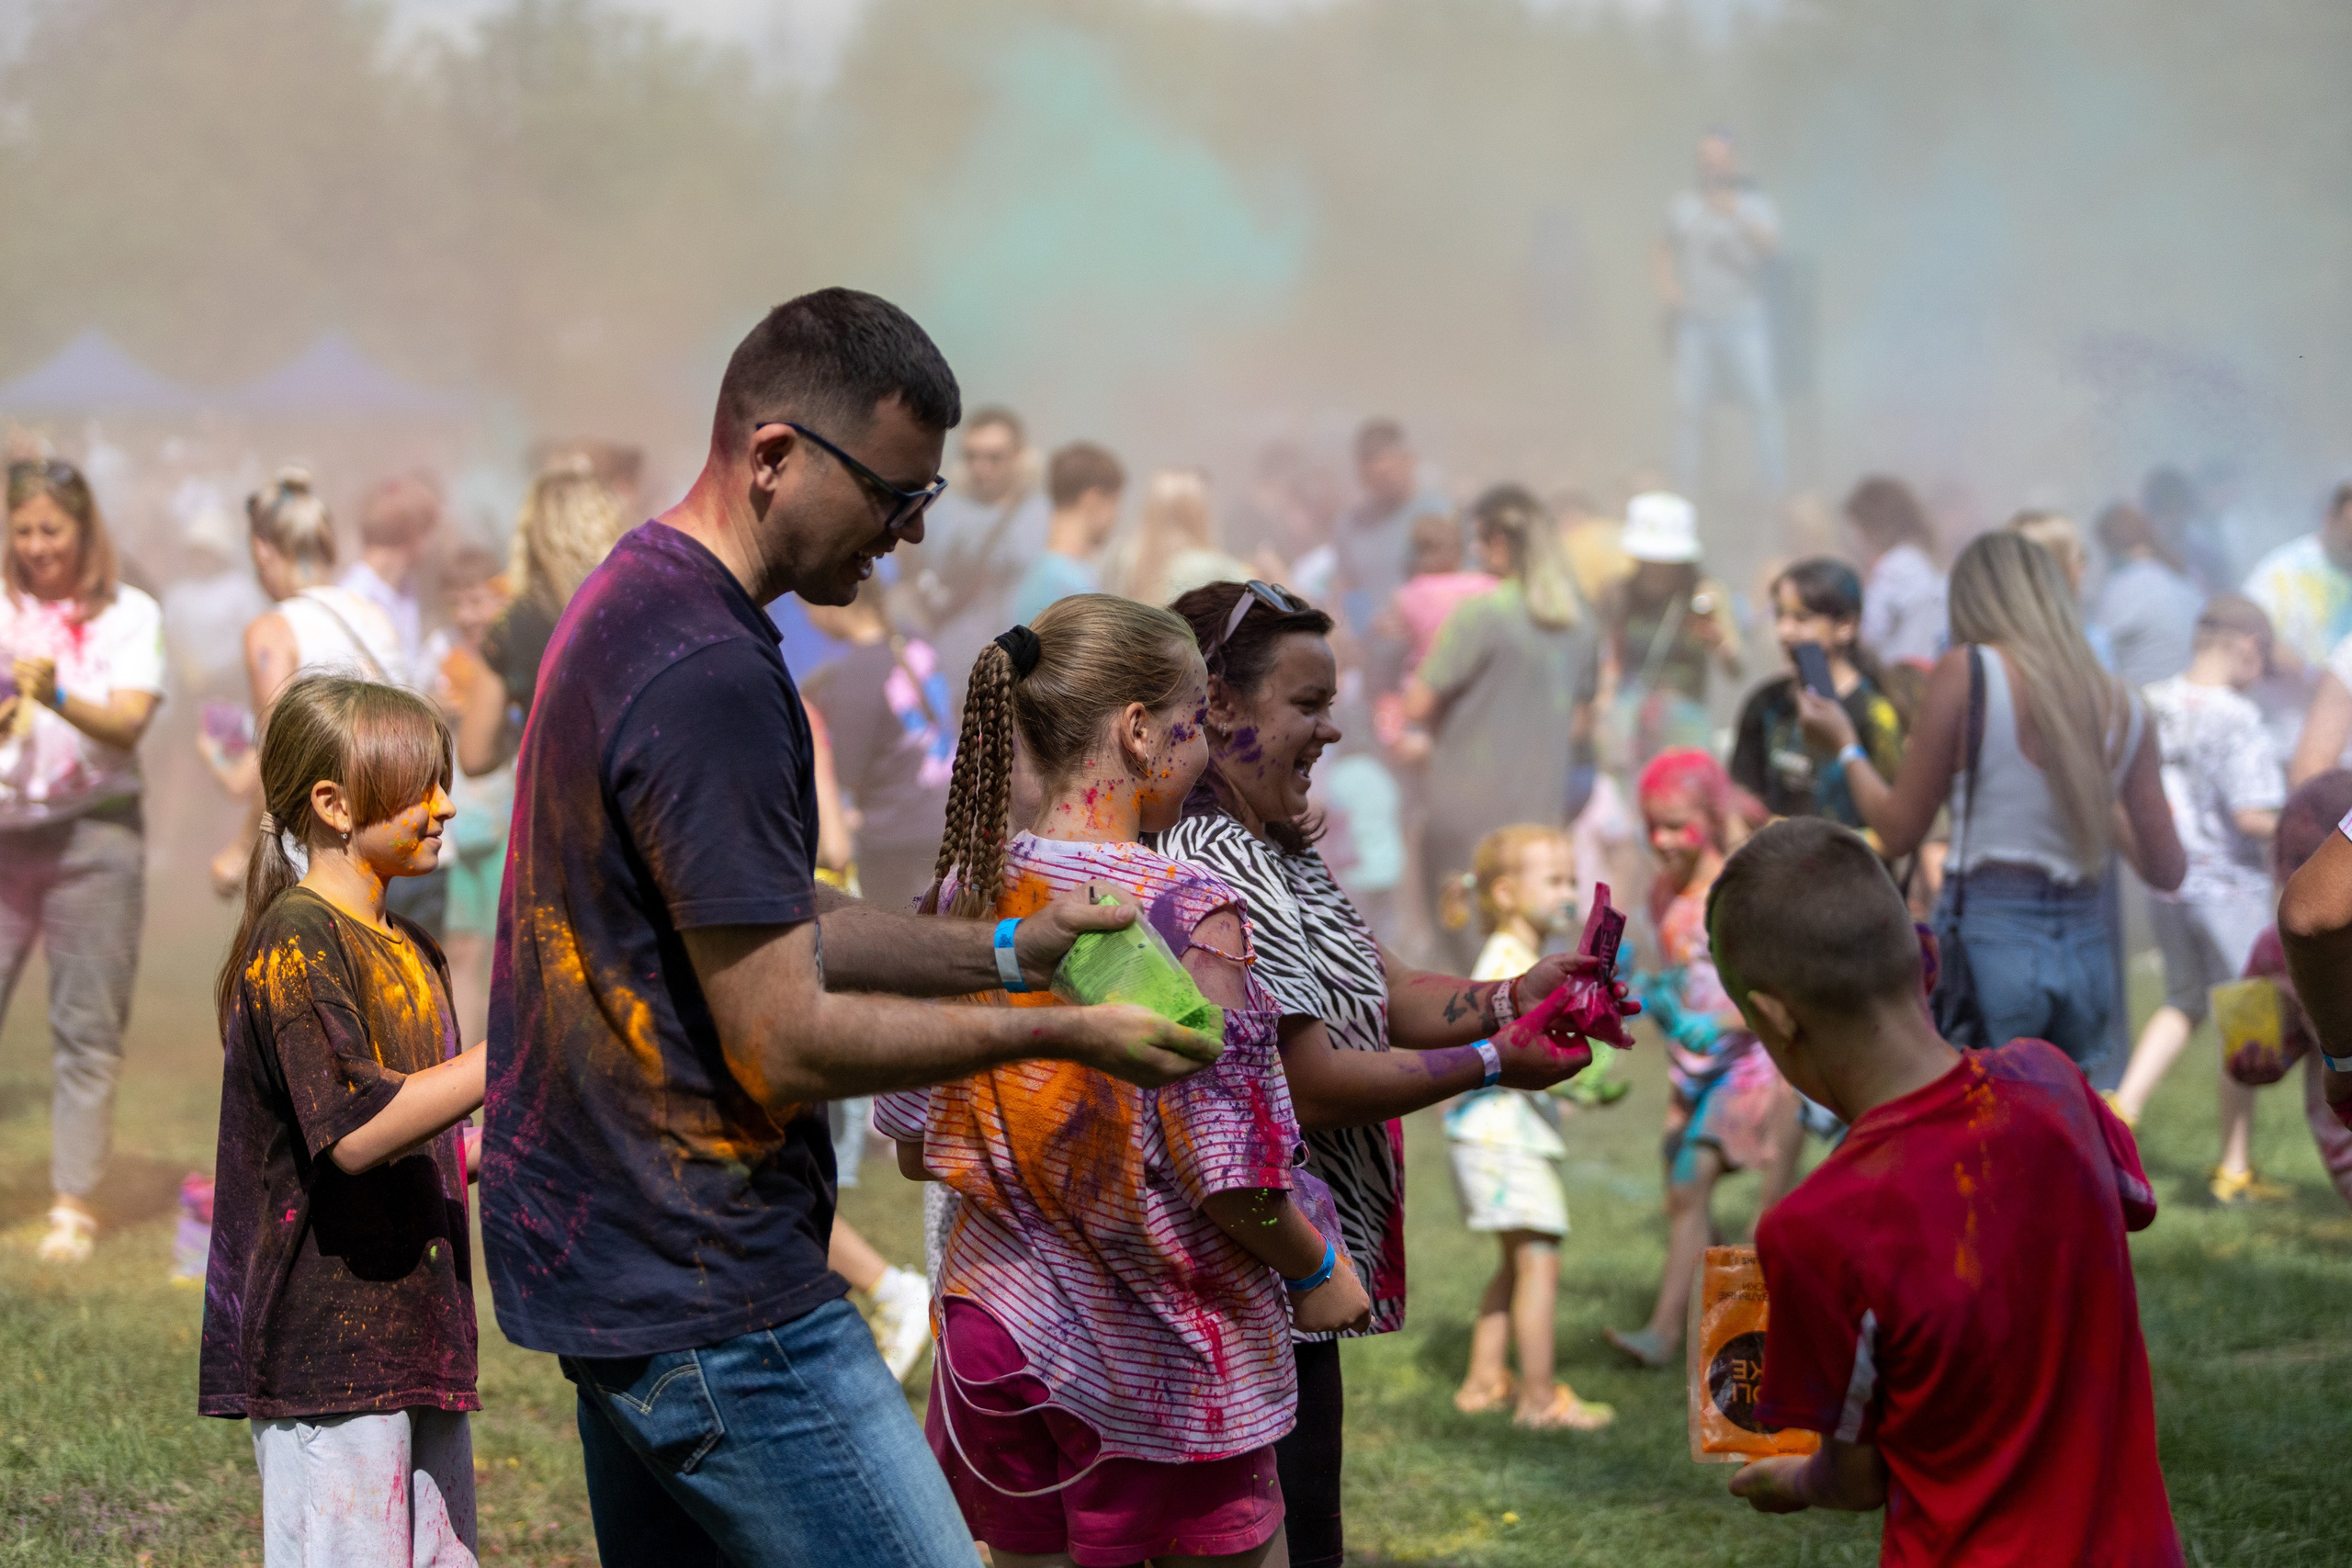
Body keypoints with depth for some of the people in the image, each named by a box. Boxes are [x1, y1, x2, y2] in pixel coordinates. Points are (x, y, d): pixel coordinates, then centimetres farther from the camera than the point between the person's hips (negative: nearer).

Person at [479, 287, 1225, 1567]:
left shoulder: (628, 601, 12)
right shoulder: (708, 676, -21)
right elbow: (785, 1045, -21)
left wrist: (1004, 951, 10)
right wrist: (1061, 1035, -12)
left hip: (601, 1258, 10)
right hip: (710, 1297, -10)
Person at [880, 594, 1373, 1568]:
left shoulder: (964, 893, -1)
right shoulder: (1190, 914, -19)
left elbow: (915, 1144, 6)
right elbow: (1231, 1175, -18)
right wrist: (1318, 1273, -1)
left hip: (999, 1333, 6)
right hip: (1160, 1363, -6)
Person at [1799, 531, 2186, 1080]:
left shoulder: (1964, 673, -4)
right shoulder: (2124, 705, 8)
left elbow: (1899, 832, 0)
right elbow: (2168, 870, 9)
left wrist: (1845, 746, 16)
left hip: (1986, 936, -5)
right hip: (2087, 944, 5)